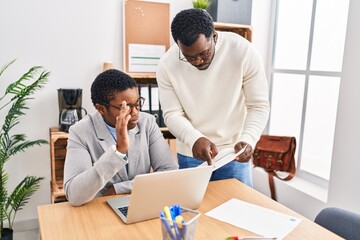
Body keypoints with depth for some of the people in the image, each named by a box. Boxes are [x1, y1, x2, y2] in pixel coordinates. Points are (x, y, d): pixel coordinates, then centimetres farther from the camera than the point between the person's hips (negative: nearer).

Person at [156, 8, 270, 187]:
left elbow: (259, 106, -12)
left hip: (234, 151, -1)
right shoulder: (167, 65, -13)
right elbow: (172, 114, -10)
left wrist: (248, 139, -30)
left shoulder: (243, 51, -17)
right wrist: (195, 139, -29)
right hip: (190, 154, 1)